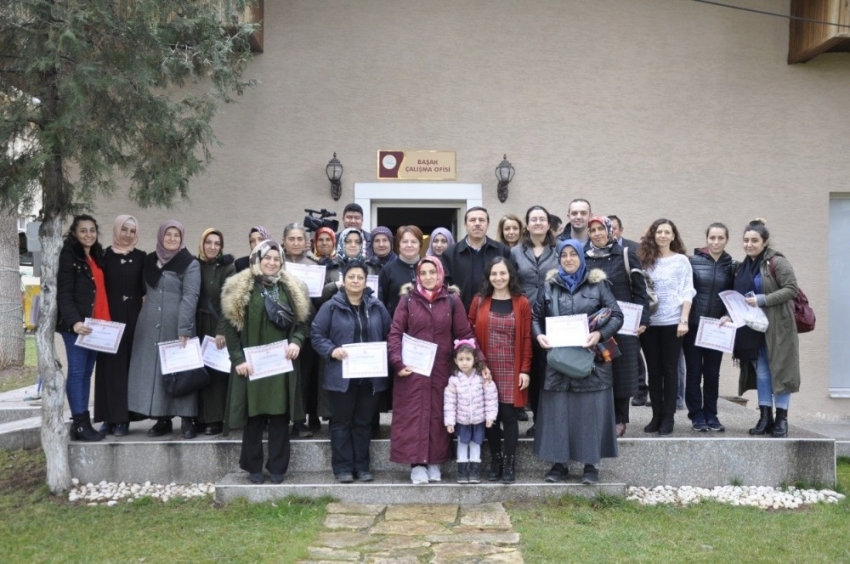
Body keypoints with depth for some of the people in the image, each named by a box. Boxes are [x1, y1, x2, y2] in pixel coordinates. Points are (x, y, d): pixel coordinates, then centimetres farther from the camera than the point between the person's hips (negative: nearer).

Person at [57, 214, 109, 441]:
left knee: (87, 373, 9)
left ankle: (83, 422, 12)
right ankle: (80, 423, -2)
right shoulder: (68, 256, -5)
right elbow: (64, 293, -13)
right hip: (77, 324, -7)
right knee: (77, 372, -4)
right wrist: (74, 321, -26)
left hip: (96, 324, 7)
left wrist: (105, 321, 7)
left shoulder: (97, 256, 16)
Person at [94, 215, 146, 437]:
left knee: (129, 365, 1)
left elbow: (145, 287, 6)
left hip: (132, 317, 1)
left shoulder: (141, 257, 8)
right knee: (110, 366, 0)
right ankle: (109, 418, 5)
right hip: (109, 316, 0)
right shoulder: (105, 255, 4)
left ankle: (123, 418, 5)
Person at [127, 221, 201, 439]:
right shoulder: (149, 260, 11)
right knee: (153, 369, 5)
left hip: (177, 326, -5)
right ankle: (162, 419, 13)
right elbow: (145, 291, 18)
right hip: (150, 326, 5)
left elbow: (190, 297, -13)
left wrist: (184, 330, -20)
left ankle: (187, 421, 3)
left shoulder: (190, 264, -5)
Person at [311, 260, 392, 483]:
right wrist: (332, 351, -18)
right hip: (341, 375, -3)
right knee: (341, 422, 5)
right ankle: (342, 467, 13)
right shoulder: (331, 307, -2)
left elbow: (389, 336, 11)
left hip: (371, 376, 3)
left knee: (364, 422, 11)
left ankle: (362, 465, 20)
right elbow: (317, 334, -3)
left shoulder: (377, 307, 7)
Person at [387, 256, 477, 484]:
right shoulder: (408, 300, 1)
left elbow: (465, 335, 3)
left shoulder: (452, 300, 3)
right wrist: (398, 362, -14)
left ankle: (434, 462, 19)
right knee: (414, 414, 1)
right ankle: (416, 463, 9)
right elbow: (395, 333, -1)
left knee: (438, 415, 7)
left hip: (442, 369, 1)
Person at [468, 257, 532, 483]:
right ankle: (495, 461, 18)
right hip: (485, 369, 2)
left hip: (511, 370, -1)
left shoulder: (522, 303, 0)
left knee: (509, 416, 0)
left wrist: (525, 370, -5)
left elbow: (526, 339, -1)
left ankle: (510, 463, 11)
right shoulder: (479, 301, 4)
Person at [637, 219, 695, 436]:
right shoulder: (645, 259, 8)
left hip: (672, 322, -2)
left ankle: (668, 417, 9)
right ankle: (656, 415, 14)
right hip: (649, 322, 2)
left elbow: (687, 292, -1)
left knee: (670, 369, 2)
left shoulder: (681, 260, 2)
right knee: (653, 369, 7)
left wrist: (684, 320, -11)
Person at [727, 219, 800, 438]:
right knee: (761, 372, 9)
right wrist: (732, 315, 0)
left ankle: (781, 419, 9)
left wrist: (762, 300, -23)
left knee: (779, 370, 1)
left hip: (776, 326, -6)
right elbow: (740, 297, 16)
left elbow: (791, 289, -16)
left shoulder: (777, 262, -11)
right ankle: (765, 418, 16)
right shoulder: (744, 266, 11)